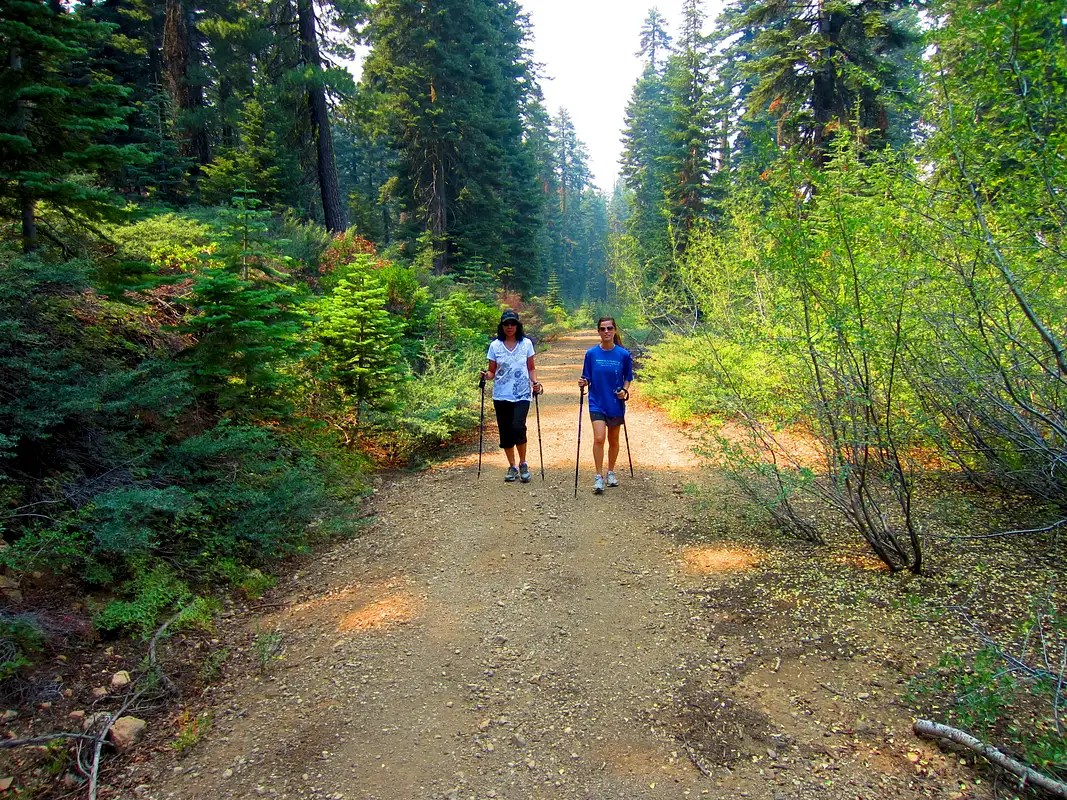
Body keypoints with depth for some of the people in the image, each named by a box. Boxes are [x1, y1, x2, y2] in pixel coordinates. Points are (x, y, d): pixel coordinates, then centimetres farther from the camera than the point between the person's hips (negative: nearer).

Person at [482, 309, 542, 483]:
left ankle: (523, 464, 4)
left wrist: (535, 382, -6)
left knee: (518, 428, -18)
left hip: (522, 395, -2)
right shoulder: (495, 345, 4)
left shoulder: (526, 343, 4)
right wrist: (487, 376, -13)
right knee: (505, 432, 5)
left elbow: (531, 368, 12)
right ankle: (512, 466, 23)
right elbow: (492, 371, 8)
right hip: (501, 395, 2)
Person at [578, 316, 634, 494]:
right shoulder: (591, 354, -5)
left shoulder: (624, 354, -6)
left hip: (616, 404, 1)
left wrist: (625, 390, -12)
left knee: (613, 440, 13)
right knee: (599, 438, -14)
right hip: (597, 403, -1)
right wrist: (583, 383, -19)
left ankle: (611, 472, 32)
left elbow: (628, 377, 5)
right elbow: (587, 378, 2)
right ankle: (598, 476, -3)